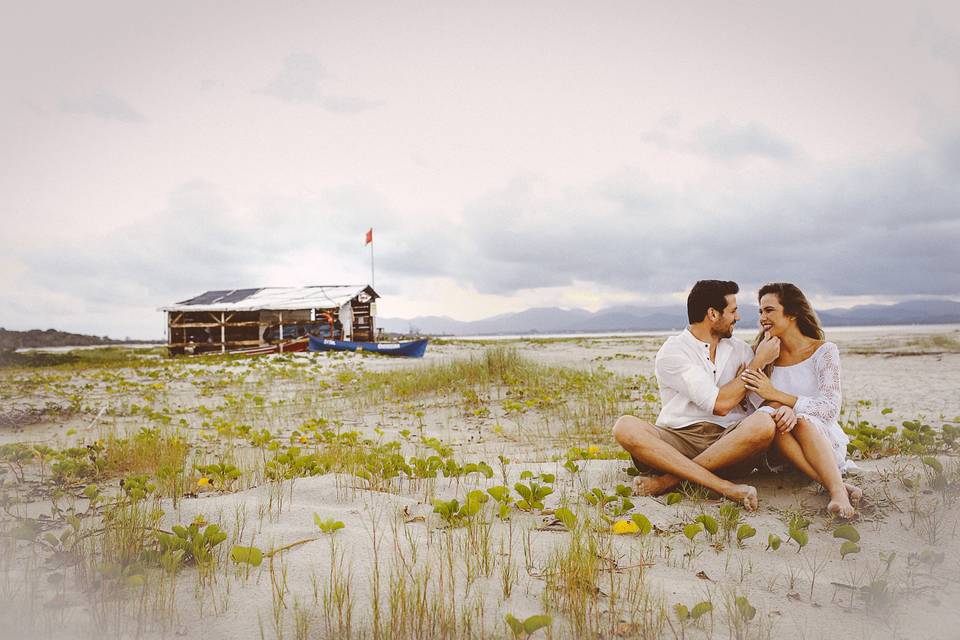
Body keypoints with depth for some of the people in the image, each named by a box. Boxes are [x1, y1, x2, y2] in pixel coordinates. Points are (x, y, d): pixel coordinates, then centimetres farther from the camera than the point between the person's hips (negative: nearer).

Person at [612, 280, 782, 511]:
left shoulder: (740, 349, 17)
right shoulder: (672, 351, -3)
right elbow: (720, 404, -10)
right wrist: (760, 361, -1)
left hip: (729, 442, 3)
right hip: (677, 440, -3)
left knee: (763, 423, -30)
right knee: (625, 427, -31)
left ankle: (669, 479, -27)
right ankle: (726, 487, -38)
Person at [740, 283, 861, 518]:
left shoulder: (824, 351, -4)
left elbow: (831, 408, -15)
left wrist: (776, 395, -24)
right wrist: (785, 408, -28)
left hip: (825, 441, -2)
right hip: (778, 448, 2)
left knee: (803, 419, -34)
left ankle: (837, 489, -42)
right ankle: (835, 486, -36)